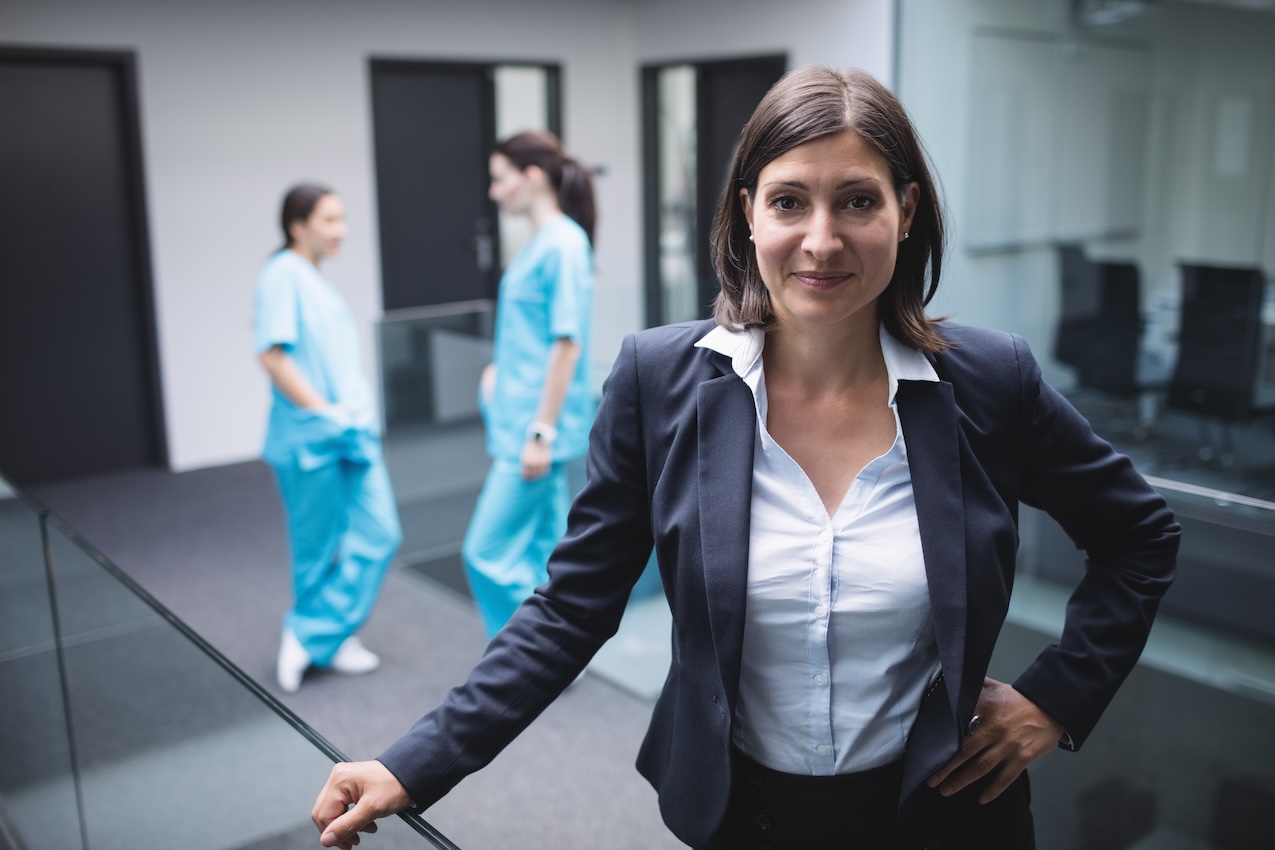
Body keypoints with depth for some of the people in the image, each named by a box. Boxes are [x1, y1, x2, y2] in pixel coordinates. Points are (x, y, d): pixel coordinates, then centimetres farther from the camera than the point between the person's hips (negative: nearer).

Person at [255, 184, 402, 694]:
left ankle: (314, 635, 14)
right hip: (310, 439, -8)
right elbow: (272, 356, -18)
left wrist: (359, 414, 7)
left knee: (379, 534, 4)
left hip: (351, 435, 8)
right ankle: (325, 642, 24)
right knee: (319, 548, 5)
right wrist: (325, 413, -15)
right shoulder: (283, 273, -10)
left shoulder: (317, 280, 16)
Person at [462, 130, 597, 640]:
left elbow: (567, 344, -19)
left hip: (537, 428, -9)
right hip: (523, 423, 9)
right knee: (542, 552, 15)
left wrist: (541, 432, -19)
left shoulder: (563, 243, -14)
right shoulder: (538, 243, 13)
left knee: (488, 551, -5)